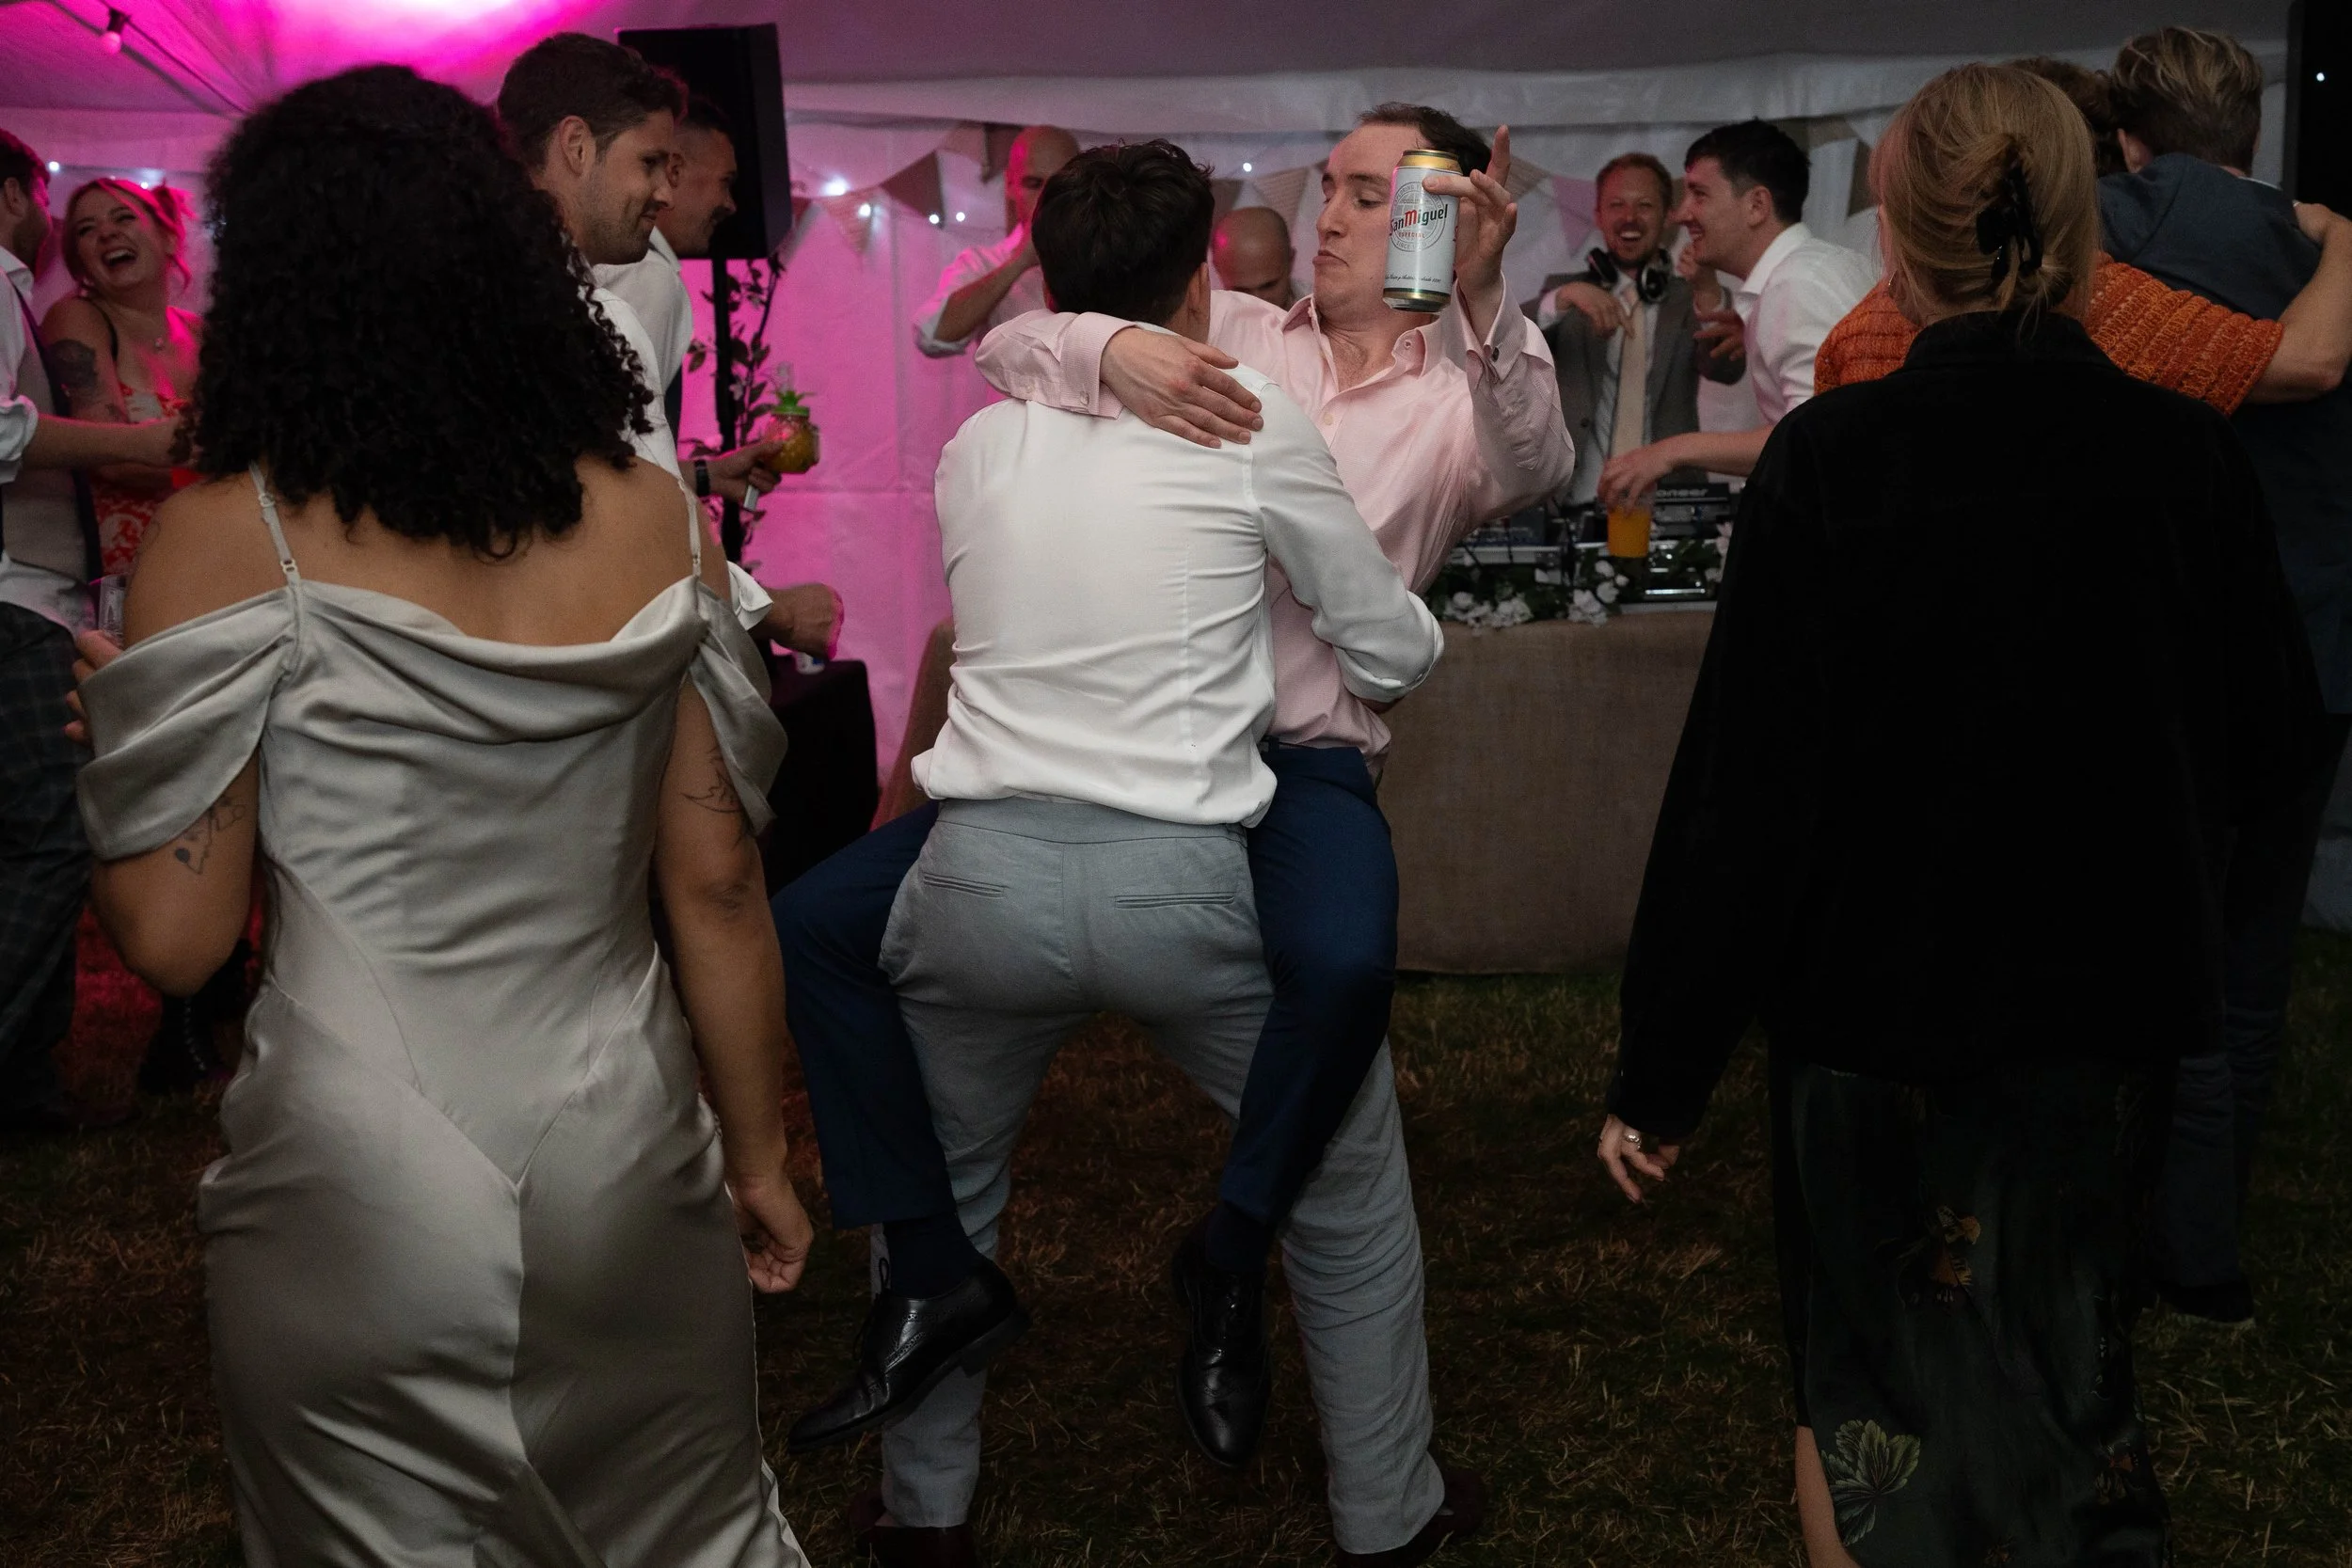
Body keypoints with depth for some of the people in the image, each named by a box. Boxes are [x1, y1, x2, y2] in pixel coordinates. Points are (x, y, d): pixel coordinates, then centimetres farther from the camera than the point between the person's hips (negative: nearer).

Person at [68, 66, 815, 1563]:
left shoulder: (227, 539, -11)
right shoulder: (651, 516, -3)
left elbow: (171, 934, -8)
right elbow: (716, 882, 0)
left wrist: (112, 720, 11)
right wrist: (760, 1155, 12)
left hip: (357, 1191, -2)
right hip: (623, 1162, 3)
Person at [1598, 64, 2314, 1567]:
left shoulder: (1835, 456, -17)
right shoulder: (2189, 455, -7)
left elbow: (1741, 785, -17)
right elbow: (2268, 742, 5)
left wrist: (1660, 1072, -9)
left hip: (1887, 1007, -3)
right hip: (2116, 1008, 3)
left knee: (1883, 1404, 17)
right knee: (2076, 1373, 24)